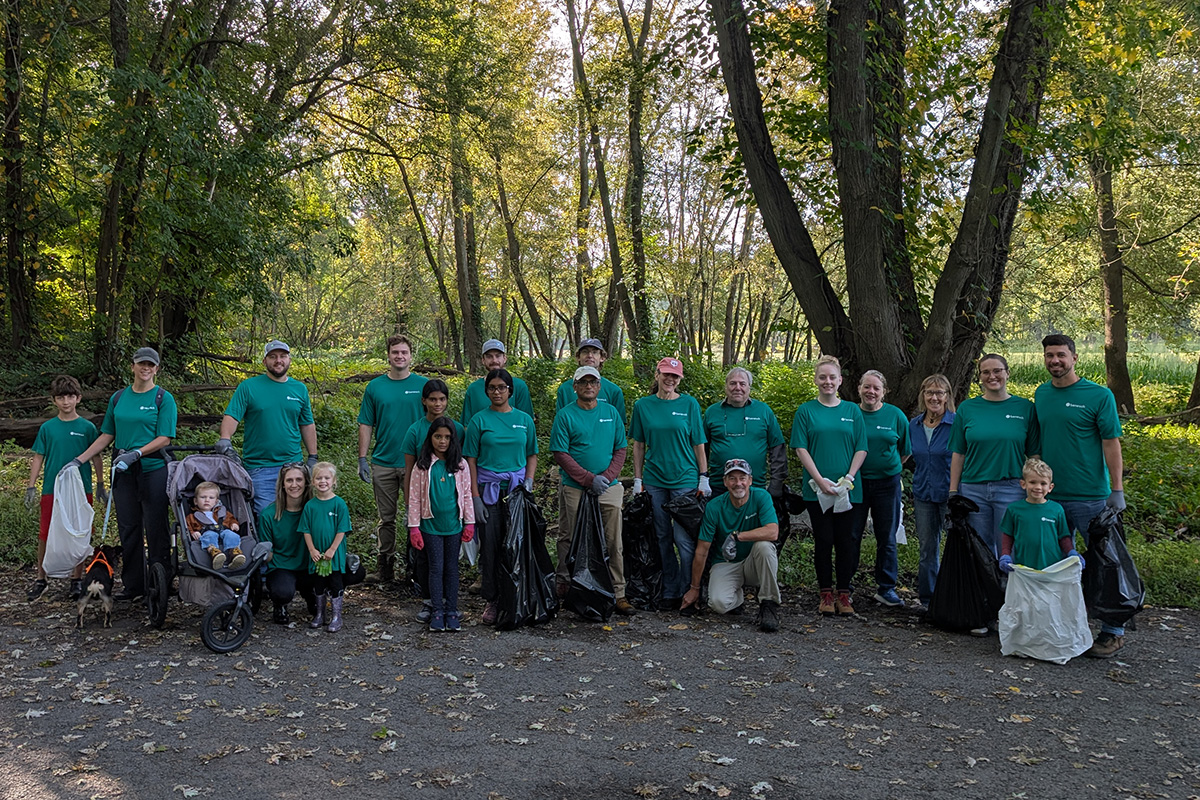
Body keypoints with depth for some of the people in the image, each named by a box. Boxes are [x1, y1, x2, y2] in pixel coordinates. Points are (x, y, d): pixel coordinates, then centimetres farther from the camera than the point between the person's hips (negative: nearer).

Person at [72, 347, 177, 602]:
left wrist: (136, 453, -19)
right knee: (128, 528, 8)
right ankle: (133, 585, 18)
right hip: (123, 471, 5)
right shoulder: (118, 398, 12)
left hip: (153, 469, -5)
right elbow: (107, 435, 16)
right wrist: (79, 460, 10)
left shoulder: (163, 398, -2)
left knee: (155, 528, -2)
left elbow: (164, 439, -8)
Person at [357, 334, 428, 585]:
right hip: (383, 463, 2)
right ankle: (385, 568, 19)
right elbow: (366, 425, 8)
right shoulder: (375, 387, 6)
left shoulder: (424, 385, 2)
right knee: (386, 518, 9)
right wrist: (362, 458, 1)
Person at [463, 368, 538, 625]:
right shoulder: (479, 420, 1)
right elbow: (471, 460, 0)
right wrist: (475, 497, -7)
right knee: (490, 546, 1)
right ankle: (492, 601, 12)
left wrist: (529, 481, -2)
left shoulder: (524, 419, 8)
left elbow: (532, 455, 15)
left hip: (517, 488, 2)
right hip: (489, 489, -2)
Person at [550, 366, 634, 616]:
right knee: (570, 540, 6)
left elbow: (621, 449, 10)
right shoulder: (565, 415, -1)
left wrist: (607, 477, -6)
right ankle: (565, 588, 20)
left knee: (614, 543, 1)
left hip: (609, 488, 2)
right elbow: (560, 454, -6)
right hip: (574, 489, -2)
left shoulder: (611, 412, 10)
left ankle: (618, 594, 5)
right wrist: (590, 479, -12)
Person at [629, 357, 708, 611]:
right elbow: (638, 445, 10)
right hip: (655, 480, 2)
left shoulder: (689, 404, 1)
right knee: (663, 537, 9)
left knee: (684, 538, -5)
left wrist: (704, 478, -1)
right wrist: (637, 479, 6)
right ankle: (669, 593, 19)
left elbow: (698, 444, 3)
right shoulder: (643, 406, 5)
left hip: (685, 479, -2)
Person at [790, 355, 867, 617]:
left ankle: (844, 594, 11)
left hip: (848, 489, 2)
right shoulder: (806, 411, 4)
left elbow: (861, 449, 6)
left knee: (845, 540, 3)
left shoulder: (852, 411, 9)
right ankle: (826, 594, 10)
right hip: (817, 488, -1)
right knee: (823, 540, 1)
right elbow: (801, 449, -2)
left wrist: (849, 478, -8)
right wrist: (820, 480, -12)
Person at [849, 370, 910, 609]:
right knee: (851, 536, 3)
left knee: (887, 538, 6)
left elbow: (906, 450, 11)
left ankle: (886, 588, 16)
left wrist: (888, 465, 8)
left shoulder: (896, 415, 2)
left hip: (887, 483, 1)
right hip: (855, 482, -1)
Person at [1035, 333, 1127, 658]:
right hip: (1049, 495, 5)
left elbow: (1112, 444, -8)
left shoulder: (1099, 395, -6)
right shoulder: (1041, 394, 9)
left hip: (1090, 495, -5)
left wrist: (1117, 491, -12)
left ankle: (1113, 631, 13)